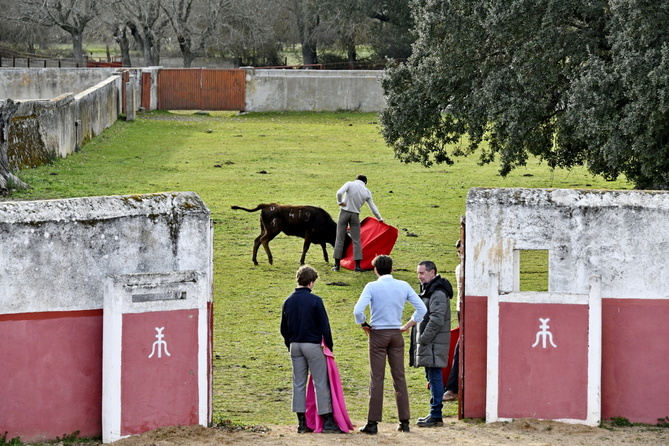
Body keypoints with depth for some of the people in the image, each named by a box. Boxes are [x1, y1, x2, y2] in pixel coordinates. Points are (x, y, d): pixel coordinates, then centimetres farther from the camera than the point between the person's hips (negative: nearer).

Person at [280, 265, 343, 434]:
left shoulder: (288, 302, 4)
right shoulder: (315, 301, -12)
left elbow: (284, 329, 11)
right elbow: (324, 325, -10)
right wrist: (329, 346, 1)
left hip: (295, 345, 5)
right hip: (313, 345, -5)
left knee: (298, 383, 9)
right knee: (321, 383, 0)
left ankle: (302, 423, 9)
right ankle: (327, 421, 0)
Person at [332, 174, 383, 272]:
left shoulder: (350, 184, -4)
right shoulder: (367, 192, 5)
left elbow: (339, 192, -21)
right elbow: (373, 207, 12)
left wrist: (339, 202, -4)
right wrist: (379, 219, 24)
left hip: (344, 212, -1)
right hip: (355, 215, 1)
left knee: (340, 239, 5)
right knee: (356, 241, 6)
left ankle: (337, 265, 5)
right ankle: (357, 265, 3)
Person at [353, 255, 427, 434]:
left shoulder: (372, 287, -8)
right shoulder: (403, 286, 2)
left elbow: (358, 310, -19)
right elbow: (421, 308, 2)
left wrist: (364, 325, -3)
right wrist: (408, 325, 9)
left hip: (378, 334, -3)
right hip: (396, 334, 3)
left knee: (377, 378, 0)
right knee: (399, 377, 8)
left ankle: (373, 423, 0)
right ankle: (404, 421, 9)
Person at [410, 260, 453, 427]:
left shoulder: (438, 294, -15)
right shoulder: (427, 291, 18)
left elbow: (436, 320, -21)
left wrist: (423, 339, -19)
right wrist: (418, 341, 15)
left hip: (434, 344, -11)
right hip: (427, 343, 11)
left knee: (434, 377, -8)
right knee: (431, 377, 13)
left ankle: (436, 416, -7)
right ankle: (434, 414, 19)